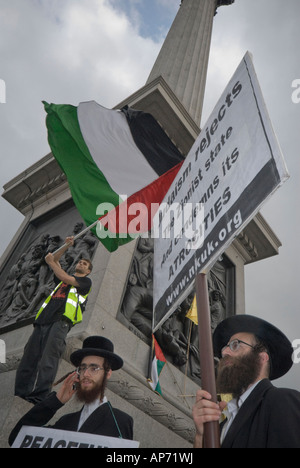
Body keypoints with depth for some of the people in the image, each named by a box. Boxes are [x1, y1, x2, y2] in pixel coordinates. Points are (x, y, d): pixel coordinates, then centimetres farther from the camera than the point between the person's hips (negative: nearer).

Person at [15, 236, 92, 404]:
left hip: (62, 320, -6)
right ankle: (20, 394, -8)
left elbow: (68, 279, 0)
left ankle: (40, 395, -28)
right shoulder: (65, 277, 35)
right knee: (29, 357, -6)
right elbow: (55, 260, 37)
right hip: (44, 320, 6)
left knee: (48, 358, -21)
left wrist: (51, 262, 8)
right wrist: (67, 246, 27)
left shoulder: (86, 281, 16)